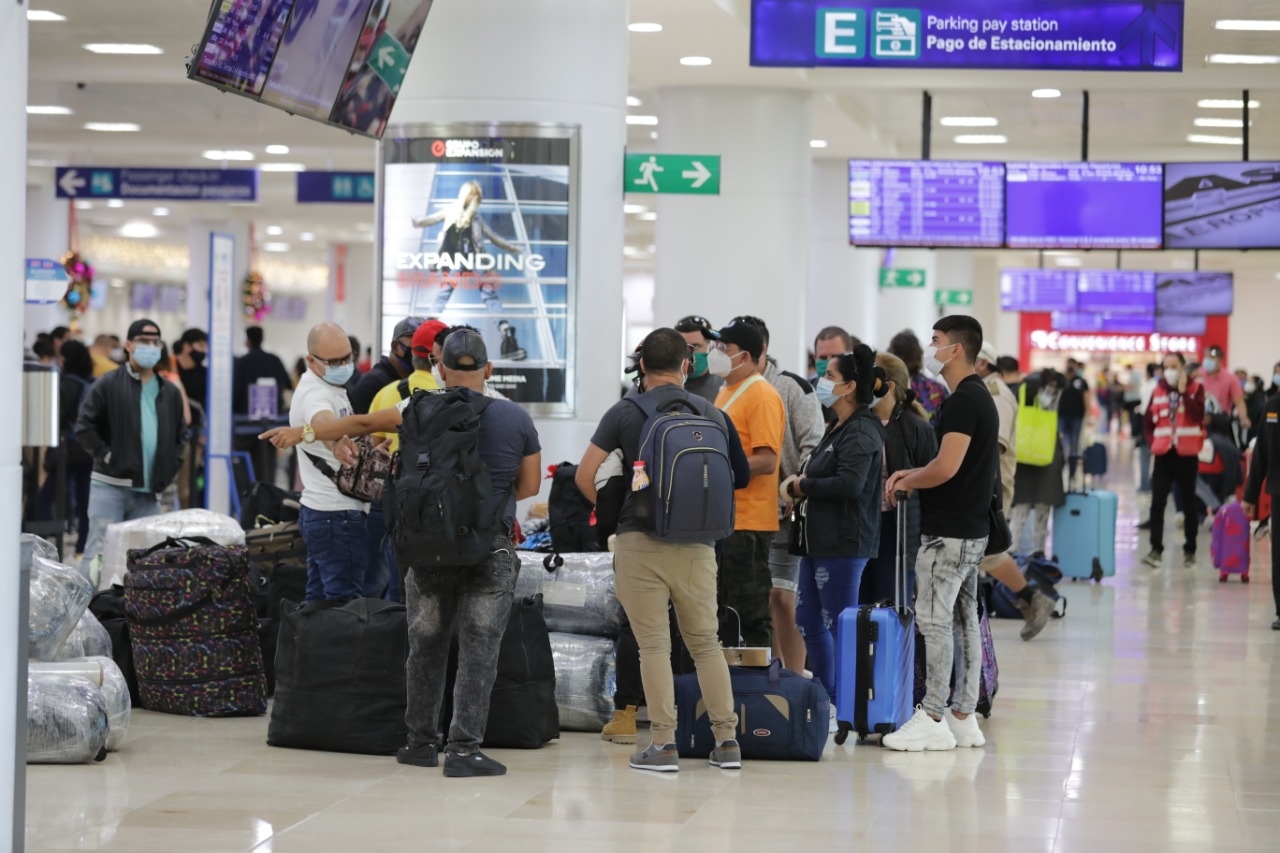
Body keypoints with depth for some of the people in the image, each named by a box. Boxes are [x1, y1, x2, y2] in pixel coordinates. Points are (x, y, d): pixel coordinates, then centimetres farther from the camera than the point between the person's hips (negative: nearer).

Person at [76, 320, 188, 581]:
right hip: (110, 486, -5)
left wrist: (169, 468, 9)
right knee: (99, 550, -9)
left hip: (150, 491, 5)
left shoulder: (170, 392, 13)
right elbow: (84, 427, -5)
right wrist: (106, 457, -9)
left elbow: (180, 435, 22)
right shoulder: (108, 385, -2)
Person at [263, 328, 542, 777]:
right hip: (489, 551, -2)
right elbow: (530, 486, 7)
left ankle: (422, 741, 21)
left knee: (425, 648, 14)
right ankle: (464, 748, -6)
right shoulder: (516, 419, -1)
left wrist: (300, 433, 20)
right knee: (478, 652, -1)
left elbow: (363, 423, 9)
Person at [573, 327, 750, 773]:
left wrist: (611, 512, 9)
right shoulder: (711, 414, 6)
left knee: (654, 645, 1)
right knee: (706, 642, 12)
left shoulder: (625, 413, -2)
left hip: (639, 540, -2)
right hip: (696, 543, 2)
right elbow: (735, 476, 10)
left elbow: (584, 476, -5)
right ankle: (726, 739, 10)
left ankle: (663, 743, -1)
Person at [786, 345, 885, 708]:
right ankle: (827, 698, 24)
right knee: (808, 621, 15)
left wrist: (804, 485, -12)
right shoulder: (838, 429, 17)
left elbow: (849, 484, -26)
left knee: (839, 624, -4)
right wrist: (799, 486, 1)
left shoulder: (861, 432, -14)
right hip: (820, 541, 10)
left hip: (844, 543, -10)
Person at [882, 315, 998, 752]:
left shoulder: (963, 401, -17)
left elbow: (946, 468, -25)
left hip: (949, 531, -10)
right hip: (971, 528, 10)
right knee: (963, 619, 10)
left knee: (934, 619, -7)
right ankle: (963, 718, 14)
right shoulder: (978, 396, 15)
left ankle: (933, 720, -6)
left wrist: (905, 482, -9)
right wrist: (911, 476, 12)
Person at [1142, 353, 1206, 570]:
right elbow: (1148, 421, 15)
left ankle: (1190, 550, 15)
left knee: (1190, 504, 7)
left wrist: (1183, 391, -17)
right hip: (1163, 454, 2)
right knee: (1157, 504, -8)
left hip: (1187, 455, -2)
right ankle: (1156, 550, -9)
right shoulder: (1158, 390, 8)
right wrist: (1153, 443, 3)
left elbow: (1197, 415, -18)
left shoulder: (1196, 388, 0)